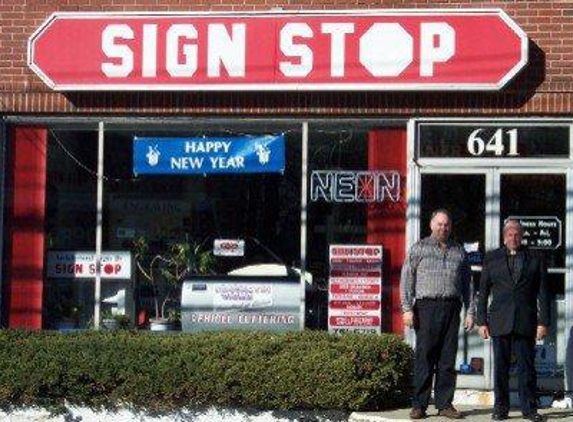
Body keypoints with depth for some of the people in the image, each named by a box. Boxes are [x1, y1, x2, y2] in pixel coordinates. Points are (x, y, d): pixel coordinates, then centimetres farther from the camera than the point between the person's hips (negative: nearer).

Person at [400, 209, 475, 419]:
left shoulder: (459, 251, 16)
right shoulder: (419, 248, 7)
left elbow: (467, 283, 17)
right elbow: (407, 279, 2)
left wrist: (470, 312, 9)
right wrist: (407, 308, -8)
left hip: (451, 308, 3)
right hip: (427, 306, -3)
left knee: (448, 358, 3)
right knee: (424, 357, -5)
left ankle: (444, 404, 8)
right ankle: (419, 405, -2)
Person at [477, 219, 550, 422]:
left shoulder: (535, 259, 10)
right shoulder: (492, 259, 11)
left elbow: (543, 293, 7)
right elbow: (483, 292, 10)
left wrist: (543, 322, 0)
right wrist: (482, 321, 2)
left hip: (526, 322, 0)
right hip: (499, 322, 0)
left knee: (527, 366, -1)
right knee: (500, 367, 1)